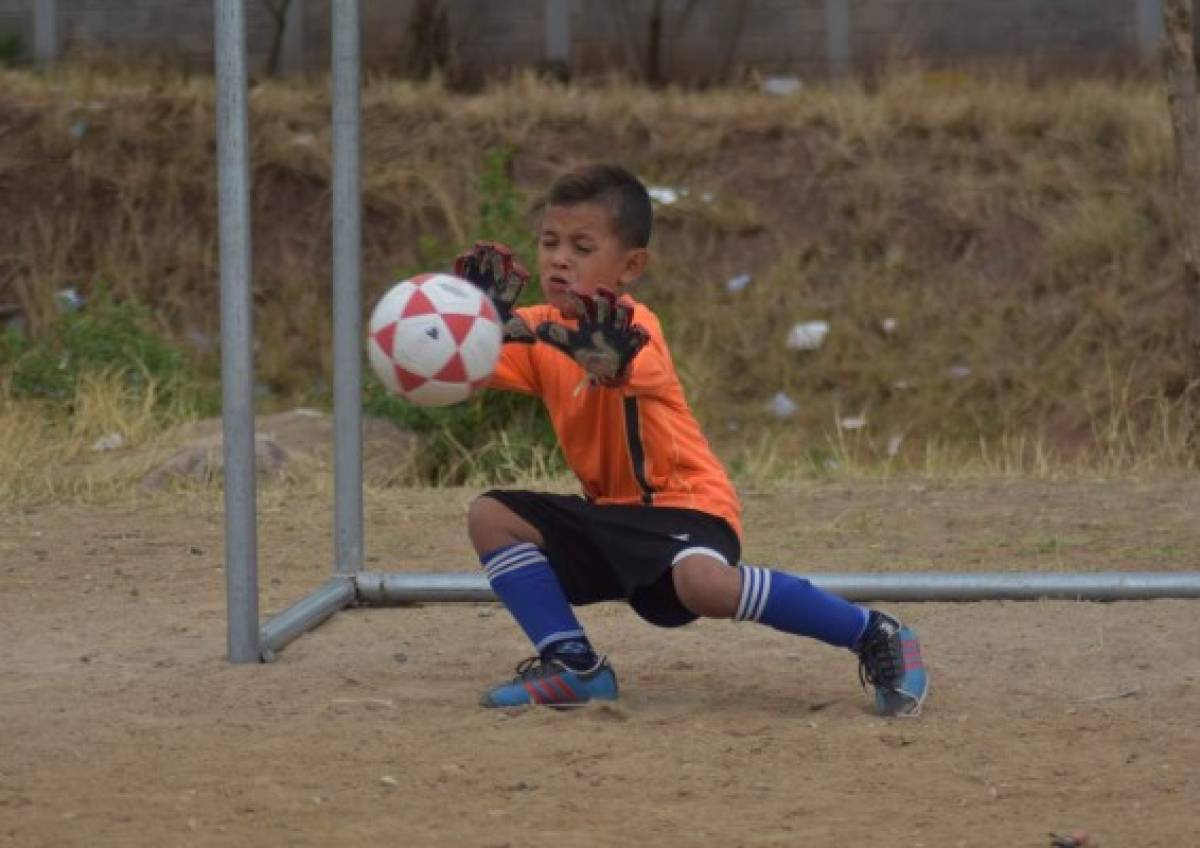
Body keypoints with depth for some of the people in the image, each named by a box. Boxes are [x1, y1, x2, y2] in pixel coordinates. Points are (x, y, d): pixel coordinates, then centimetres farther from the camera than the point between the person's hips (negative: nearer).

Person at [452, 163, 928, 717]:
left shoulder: (633, 327, -18)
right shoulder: (540, 328, 2)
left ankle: (873, 635, -23)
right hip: (610, 512, 8)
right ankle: (575, 667, -3)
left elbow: (631, 369, -43)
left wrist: (608, 357, -67)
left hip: (684, 505, -8)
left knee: (701, 581, -37)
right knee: (491, 516, -5)